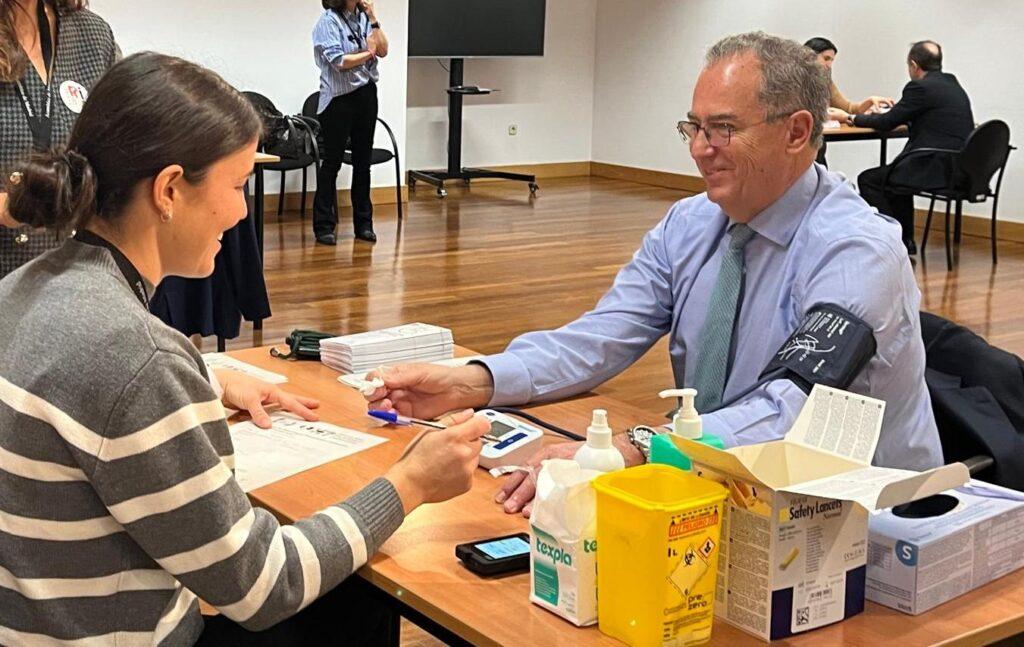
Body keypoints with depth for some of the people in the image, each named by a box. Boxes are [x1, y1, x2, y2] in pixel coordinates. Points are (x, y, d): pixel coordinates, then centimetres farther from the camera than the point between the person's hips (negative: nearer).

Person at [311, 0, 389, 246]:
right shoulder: (329, 20, -9)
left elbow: (383, 50, 1)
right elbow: (338, 61, -16)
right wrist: (368, 53, -5)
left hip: (366, 95, 5)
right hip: (339, 98, -5)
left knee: (363, 161, 10)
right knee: (332, 162, 1)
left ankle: (363, 223, 18)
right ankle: (324, 226, 7)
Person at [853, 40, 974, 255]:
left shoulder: (920, 87, -11)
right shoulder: (953, 85, 16)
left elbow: (888, 123, -5)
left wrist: (856, 119, 12)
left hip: (939, 170, -10)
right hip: (960, 169, 10)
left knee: (868, 180, 3)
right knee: (894, 175, 31)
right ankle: (906, 242, 32)